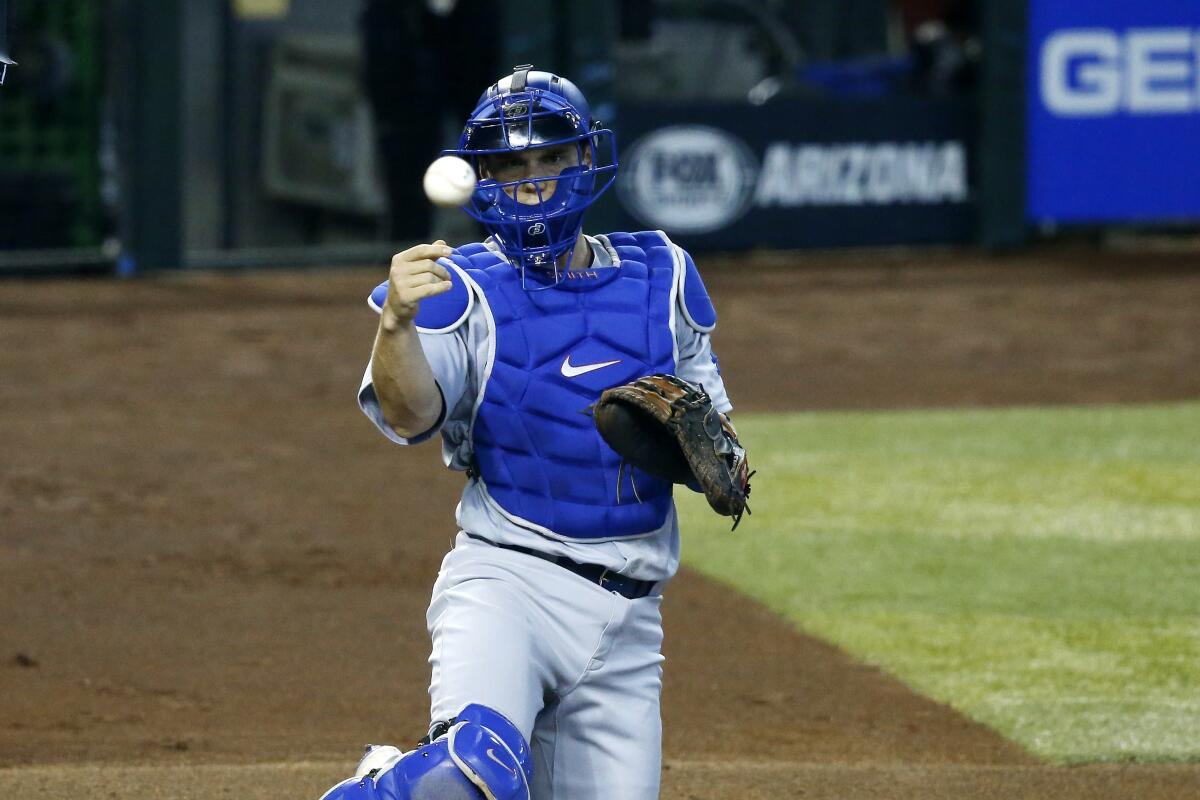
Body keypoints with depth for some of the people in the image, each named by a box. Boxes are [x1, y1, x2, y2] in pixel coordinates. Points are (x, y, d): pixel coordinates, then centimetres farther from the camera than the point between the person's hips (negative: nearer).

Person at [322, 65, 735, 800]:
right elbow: (412, 416, -19)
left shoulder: (659, 277, 12)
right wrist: (397, 323, -38)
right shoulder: (466, 290, -1)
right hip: (506, 580, -5)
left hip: (628, 615, 5)